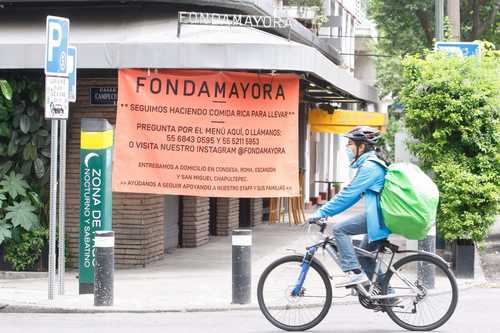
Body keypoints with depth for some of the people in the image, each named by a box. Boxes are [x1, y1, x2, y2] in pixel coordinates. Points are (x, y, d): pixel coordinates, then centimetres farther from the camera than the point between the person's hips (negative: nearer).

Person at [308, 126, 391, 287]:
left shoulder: (369, 166, -16)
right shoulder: (371, 163, 17)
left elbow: (348, 194, -20)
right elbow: (352, 194, 20)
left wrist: (321, 213, -17)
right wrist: (326, 211, 16)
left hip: (379, 216, -11)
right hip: (382, 215, 11)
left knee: (339, 229, -16)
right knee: (365, 255, 18)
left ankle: (354, 272, -17)